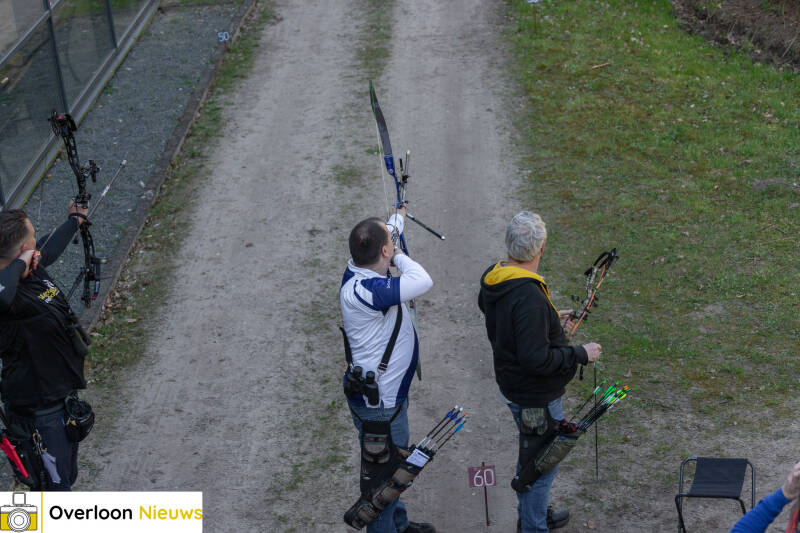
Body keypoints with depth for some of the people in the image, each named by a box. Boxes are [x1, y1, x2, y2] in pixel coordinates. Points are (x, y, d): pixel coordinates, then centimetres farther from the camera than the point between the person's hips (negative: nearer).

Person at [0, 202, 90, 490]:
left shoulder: (33, 268, -3)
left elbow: (50, 245, 21)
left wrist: (75, 220, 40)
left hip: (61, 396, 9)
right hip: (37, 411, -9)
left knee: (66, 476, 27)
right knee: (53, 487, 6)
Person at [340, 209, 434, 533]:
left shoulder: (359, 268, -5)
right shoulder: (363, 290, -34)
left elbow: (379, 238, 19)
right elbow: (423, 282, -42)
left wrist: (398, 219, 38)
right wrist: (400, 257, -22)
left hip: (388, 393, 10)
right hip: (378, 403, -10)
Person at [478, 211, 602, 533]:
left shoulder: (494, 279, -3)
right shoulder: (528, 296, -33)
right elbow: (536, 358, -32)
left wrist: (549, 319, 18)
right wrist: (580, 354, -20)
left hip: (512, 384, 10)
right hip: (535, 397, -10)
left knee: (531, 456, 28)